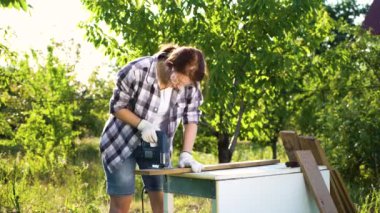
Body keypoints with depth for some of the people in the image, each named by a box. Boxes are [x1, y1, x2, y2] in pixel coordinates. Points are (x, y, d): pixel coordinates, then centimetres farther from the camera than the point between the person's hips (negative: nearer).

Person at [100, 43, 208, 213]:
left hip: (156, 145, 3)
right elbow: (116, 107, -15)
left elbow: (191, 119, -8)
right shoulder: (137, 71, -27)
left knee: (162, 199, -1)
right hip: (121, 141, -3)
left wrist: (186, 154, -22)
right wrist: (142, 125, -29)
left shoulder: (191, 85, -16)